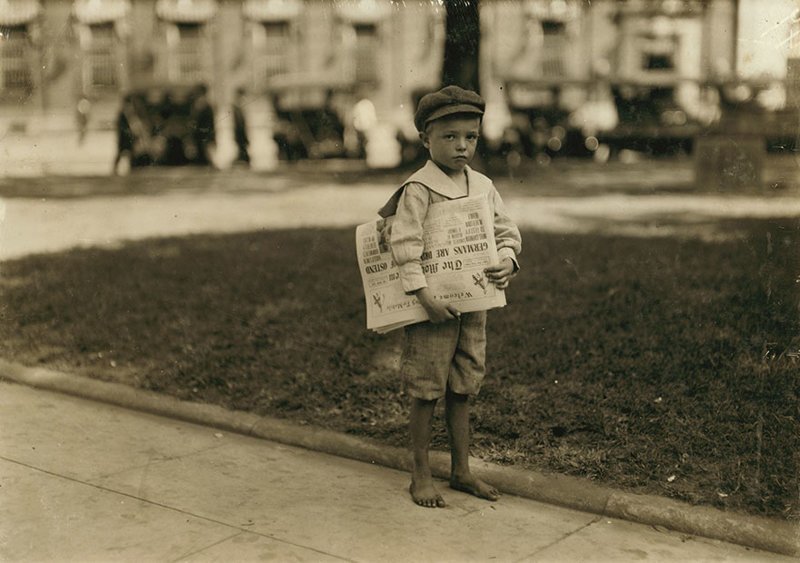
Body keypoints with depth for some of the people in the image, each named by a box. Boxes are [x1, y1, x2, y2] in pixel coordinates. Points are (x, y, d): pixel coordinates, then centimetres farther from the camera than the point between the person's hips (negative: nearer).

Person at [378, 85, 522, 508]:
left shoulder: (483, 186, 7)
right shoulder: (419, 188, -13)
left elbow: (506, 231, 11)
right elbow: (404, 243, -19)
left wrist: (507, 260, -11)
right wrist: (424, 295, -25)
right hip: (431, 306, -6)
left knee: (462, 390, 15)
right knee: (426, 392, 3)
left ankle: (461, 470, 27)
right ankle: (420, 476, 16)